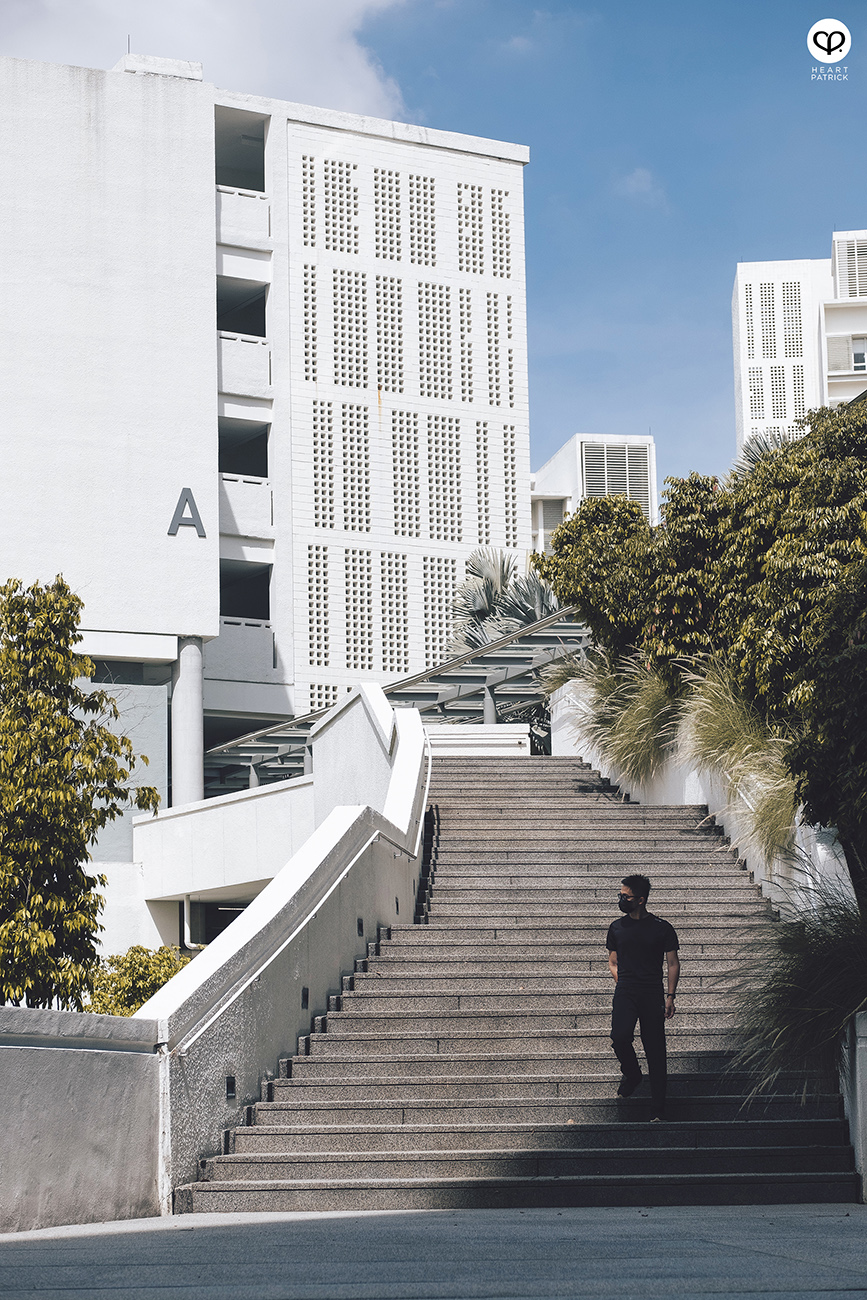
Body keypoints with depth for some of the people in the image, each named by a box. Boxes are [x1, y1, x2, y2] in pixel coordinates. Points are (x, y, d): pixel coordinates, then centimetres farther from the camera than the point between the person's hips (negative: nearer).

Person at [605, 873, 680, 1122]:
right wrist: (621, 983, 3)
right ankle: (631, 1074, 10)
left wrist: (670, 996, -2)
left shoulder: (662, 928, 4)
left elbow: (673, 964, 7)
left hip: (653, 993, -1)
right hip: (625, 992, 2)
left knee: (655, 1050, -2)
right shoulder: (617, 927, 11)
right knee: (620, 1037, -21)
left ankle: (658, 1109, 3)